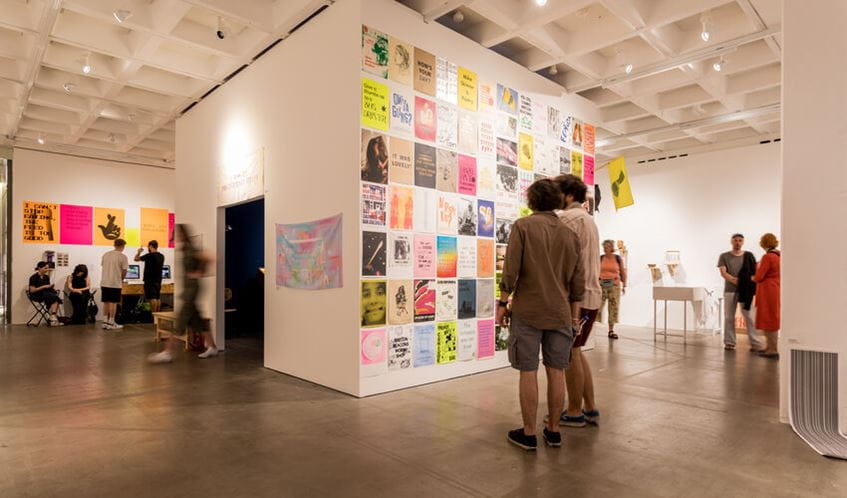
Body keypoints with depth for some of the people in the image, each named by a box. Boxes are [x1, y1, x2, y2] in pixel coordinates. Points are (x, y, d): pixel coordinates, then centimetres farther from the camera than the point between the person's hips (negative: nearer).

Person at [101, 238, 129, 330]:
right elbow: (124, 271, -9)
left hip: (104, 282, 5)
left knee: (106, 302, 13)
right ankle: (111, 323, 5)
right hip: (115, 283, -5)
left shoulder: (106, 255, 7)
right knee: (113, 303, 1)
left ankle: (105, 322, 18)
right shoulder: (123, 256, -9)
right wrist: (121, 279, 10)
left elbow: (103, 267, 11)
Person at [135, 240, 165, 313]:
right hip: (158, 280, 7)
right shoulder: (161, 256, 7)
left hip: (150, 280, -7)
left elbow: (136, 259, -5)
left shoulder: (149, 255, -14)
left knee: (152, 298, -7)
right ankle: (157, 313, 14)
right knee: (157, 298, 11)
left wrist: (139, 252, 13)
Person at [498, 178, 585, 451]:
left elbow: (511, 270, -12)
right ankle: (553, 431, 23)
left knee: (528, 372, 3)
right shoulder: (570, 234, 8)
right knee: (556, 372, 11)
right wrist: (574, 315, 17)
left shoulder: (523, 226, -5)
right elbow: (578, 282, 9)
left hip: (527, 311, -4)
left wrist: (502, 303, -2)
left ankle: (528, 434, 13)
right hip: (559, 313, 4)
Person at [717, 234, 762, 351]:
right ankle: (729, 342, 9)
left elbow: (755, 271, 2)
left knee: (749, 316, -2)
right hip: (730, 290, 0)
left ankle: (755, 343, 2)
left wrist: (748, 281, -17)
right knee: (729, 317, 3)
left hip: (746, 290, 0)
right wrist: (735, 281, -17)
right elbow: (723, 273, -3)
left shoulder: (749, 256, 8)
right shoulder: (724, 256, 7)